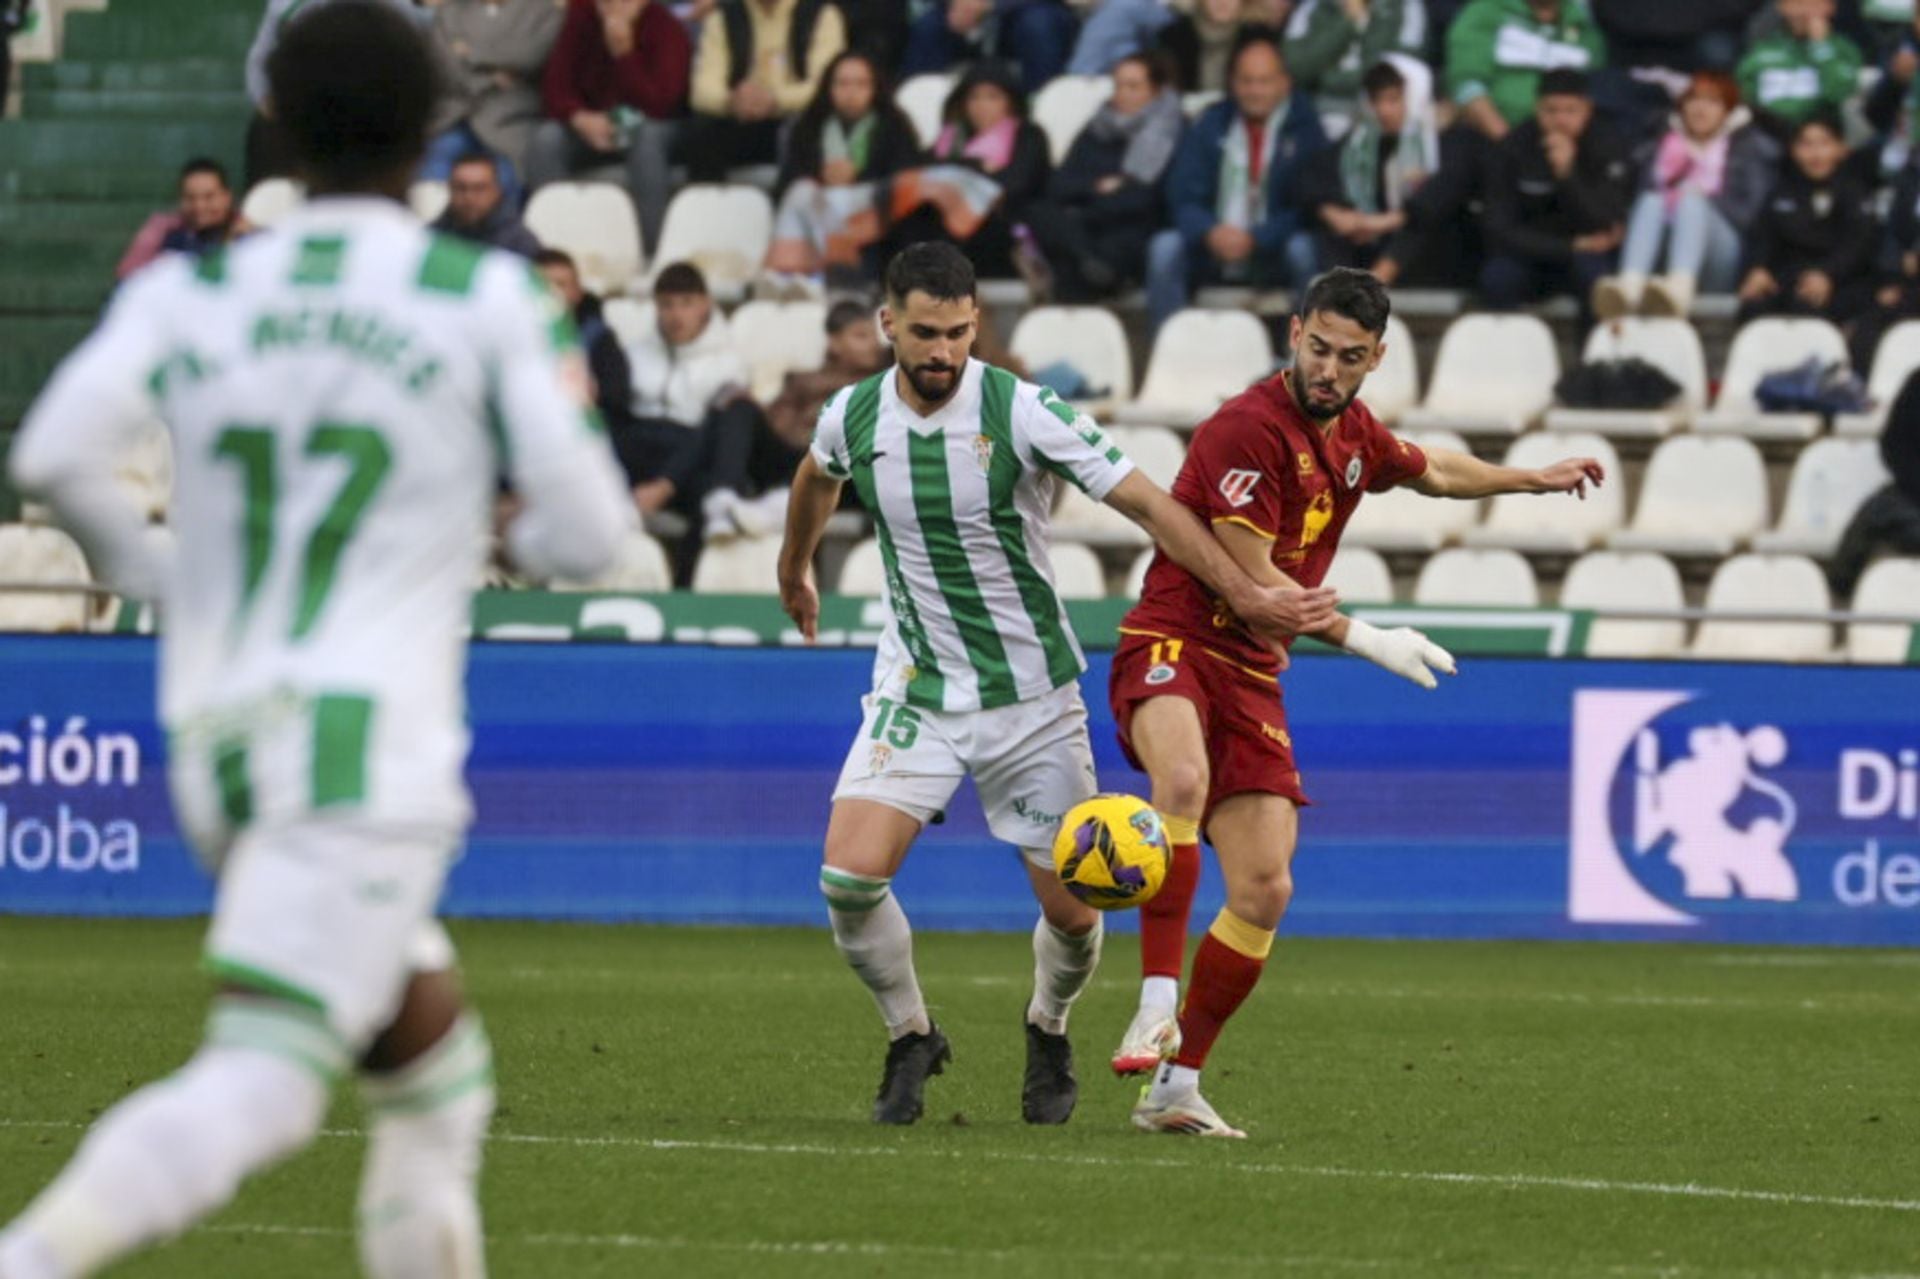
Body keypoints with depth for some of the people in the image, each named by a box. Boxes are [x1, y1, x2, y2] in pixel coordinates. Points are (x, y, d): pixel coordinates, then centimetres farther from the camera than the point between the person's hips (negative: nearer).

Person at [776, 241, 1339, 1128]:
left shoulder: (1022, 413, -17)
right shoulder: (853, 417, -5)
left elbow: (1146, 504, -15)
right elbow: (817, 478, 21)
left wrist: (1247, 597, -21)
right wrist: (795, 571, 38)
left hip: (1030, 697, -2)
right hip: (916, 690, 2)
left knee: (1071, 911, 1)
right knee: (850, 877, -17)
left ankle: (1048, 1031, 34)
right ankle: (910, 1038, 9)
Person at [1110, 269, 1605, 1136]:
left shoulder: (1352, 434, 12)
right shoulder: (1249, 428, -15)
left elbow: (1429, 471, 37)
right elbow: (1248, 579, -17)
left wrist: (1535, 480, 44)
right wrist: (1362, 640, -15)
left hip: (1251, 675, 8)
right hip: (1174, 644, -8)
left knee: (1263, 893, -1)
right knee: (1185, 778, -41)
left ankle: (1175, 1086, 11)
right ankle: (1157, 1007, -41)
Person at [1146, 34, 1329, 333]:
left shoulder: (1304, 126, -3)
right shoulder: (1213, 123, 7)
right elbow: (1183, 195, 2)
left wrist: (1255, 239, -22)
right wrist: (1209, 232, -20)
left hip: (1273, 250, -2)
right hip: (1213, 247, 2)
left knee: (1305, 252, -34)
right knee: (1164, 249, -25)